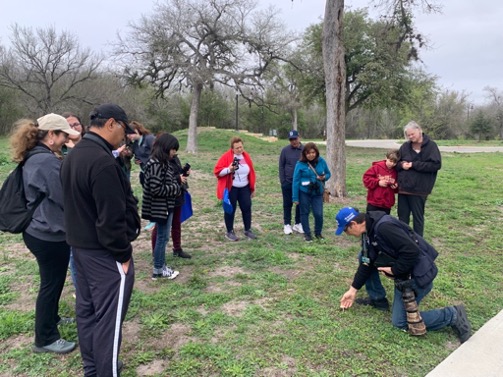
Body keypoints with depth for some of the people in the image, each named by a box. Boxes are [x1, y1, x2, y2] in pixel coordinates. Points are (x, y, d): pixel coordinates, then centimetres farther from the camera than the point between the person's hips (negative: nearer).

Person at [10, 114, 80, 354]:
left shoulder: (33, 158, 8)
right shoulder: (48, 161, -23)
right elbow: (66, 198, -20)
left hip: (37, 230, 10)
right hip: (49, 234, -10)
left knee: (52, 281, 25)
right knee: (51, 283, 4)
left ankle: (51, 318, 43)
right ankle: (45, 338, 19)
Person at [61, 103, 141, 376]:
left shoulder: (73, 156, 8)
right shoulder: (103, 161, -24)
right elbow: (112, 218, -25)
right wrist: (123, 254, -14)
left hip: (80, 246, 10)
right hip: (104, 253, -10)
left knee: (87, 309, 19)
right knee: (108, 318, 1)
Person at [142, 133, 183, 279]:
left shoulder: (163, 162, 10)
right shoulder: (156, 164, -21)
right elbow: (157, 189, -25)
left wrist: (179, 179, 5)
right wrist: (176, 188, -15)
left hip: (166, 206, 10)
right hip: (161, 207, -10)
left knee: (162, 237, 17)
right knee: (162, 237, 1)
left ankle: (161, 266, 28)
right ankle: (158, 270, 14)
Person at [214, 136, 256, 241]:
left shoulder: (246, 156, 5)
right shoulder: (226, 157, -10)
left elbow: (251, 172, 12)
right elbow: (217, 171, -12)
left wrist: (252, 188, 12)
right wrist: (229, 169, -29)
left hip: (244, 188, 5)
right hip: (230, 189, -4)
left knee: (247, 208, 6)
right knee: (230, 210, 4)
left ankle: (248, 230, 21)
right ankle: (229, 232, 17)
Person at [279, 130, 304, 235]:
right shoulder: (285, 150, -2)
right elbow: (281, 166, 1)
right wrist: (282, 181, -5)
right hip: (287, 183, -1)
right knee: (288, 204, 7)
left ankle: (298, 224, 22)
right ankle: (287, 224, 17)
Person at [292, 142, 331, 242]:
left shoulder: (321, 162, -3)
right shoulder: (300, 164, -12)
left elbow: (328, 174, 12)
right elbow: (296, 181, -9)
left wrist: (324, 177, -14)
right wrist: (295, 197, -10)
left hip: (318, 192, 2)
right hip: (304, 192, -2)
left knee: (319, 214, -1)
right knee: (304, 213, 9)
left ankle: (318, 233, 25)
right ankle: (307, 234, 27)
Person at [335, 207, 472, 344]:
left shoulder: (383, 227, -27)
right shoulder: (370, 231, 5)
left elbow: (411, 251, -32)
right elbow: (367, 263, 13)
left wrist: (394, 270, -18)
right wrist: (353, 289, 15)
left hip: (418, 276, -10)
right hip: (404, 275, 10)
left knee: (400, 321, -2)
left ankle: (452, 315, 4)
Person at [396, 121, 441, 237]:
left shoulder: (431, 146, -6)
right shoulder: (405, 146, 6)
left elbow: (436, 164, -14)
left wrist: (414, 165, -17)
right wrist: (401, 165, -10)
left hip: (419, 188, -4)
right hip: (403, 187, 4)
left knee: (418, 217, 8)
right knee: (402, 216, 13)